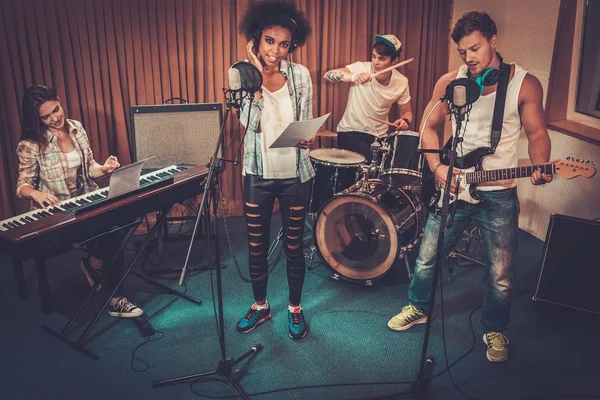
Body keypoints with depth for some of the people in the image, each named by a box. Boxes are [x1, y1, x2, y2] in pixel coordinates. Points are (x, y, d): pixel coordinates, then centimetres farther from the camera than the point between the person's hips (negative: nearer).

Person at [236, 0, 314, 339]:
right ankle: (261, 306, 33)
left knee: (294, 245, 10)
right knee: (256, 246, 10)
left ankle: (295, 308, 30)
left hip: (295, 174, 0)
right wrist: (257, 77, -19)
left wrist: (307, 138, -20)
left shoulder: (301, 75, -3)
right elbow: (250, 123, -16)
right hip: (258, 174, 1)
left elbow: (306, 124, 2)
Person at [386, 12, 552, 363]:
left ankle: (495, 330, 32)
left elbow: (537, 133, -1)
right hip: (452, 186, 2)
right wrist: (437, 167, -9)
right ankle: (418, 308, 37)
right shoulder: (450, 82, -2)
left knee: (502, 275, 6)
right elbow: (429, 126, 5)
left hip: (499, 194, -1)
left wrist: (539, 167, -22)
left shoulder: (525, 84, -6)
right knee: (427, 257, 11)